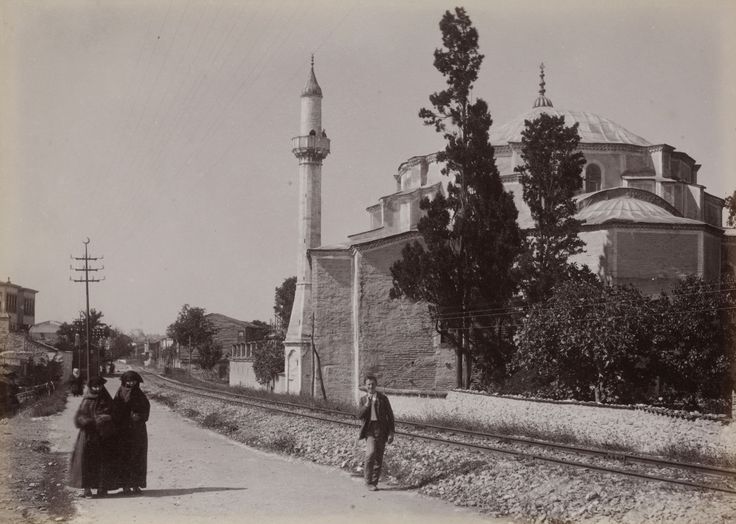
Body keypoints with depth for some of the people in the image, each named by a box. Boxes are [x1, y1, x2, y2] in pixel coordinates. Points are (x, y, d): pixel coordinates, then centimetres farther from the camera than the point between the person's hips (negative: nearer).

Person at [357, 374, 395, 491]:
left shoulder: (383, 398, 6)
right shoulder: (363, 399, 8)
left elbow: (390, 416, 6)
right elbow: (359, 415, -3)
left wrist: (391, 433, 1)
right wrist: (367, 404, -16)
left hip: (381, 431, 1)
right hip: (370, 430, -1)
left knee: (379, 459, 3)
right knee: (371, 453, -20)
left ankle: (374, 482, 15)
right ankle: (368, 481, -7)